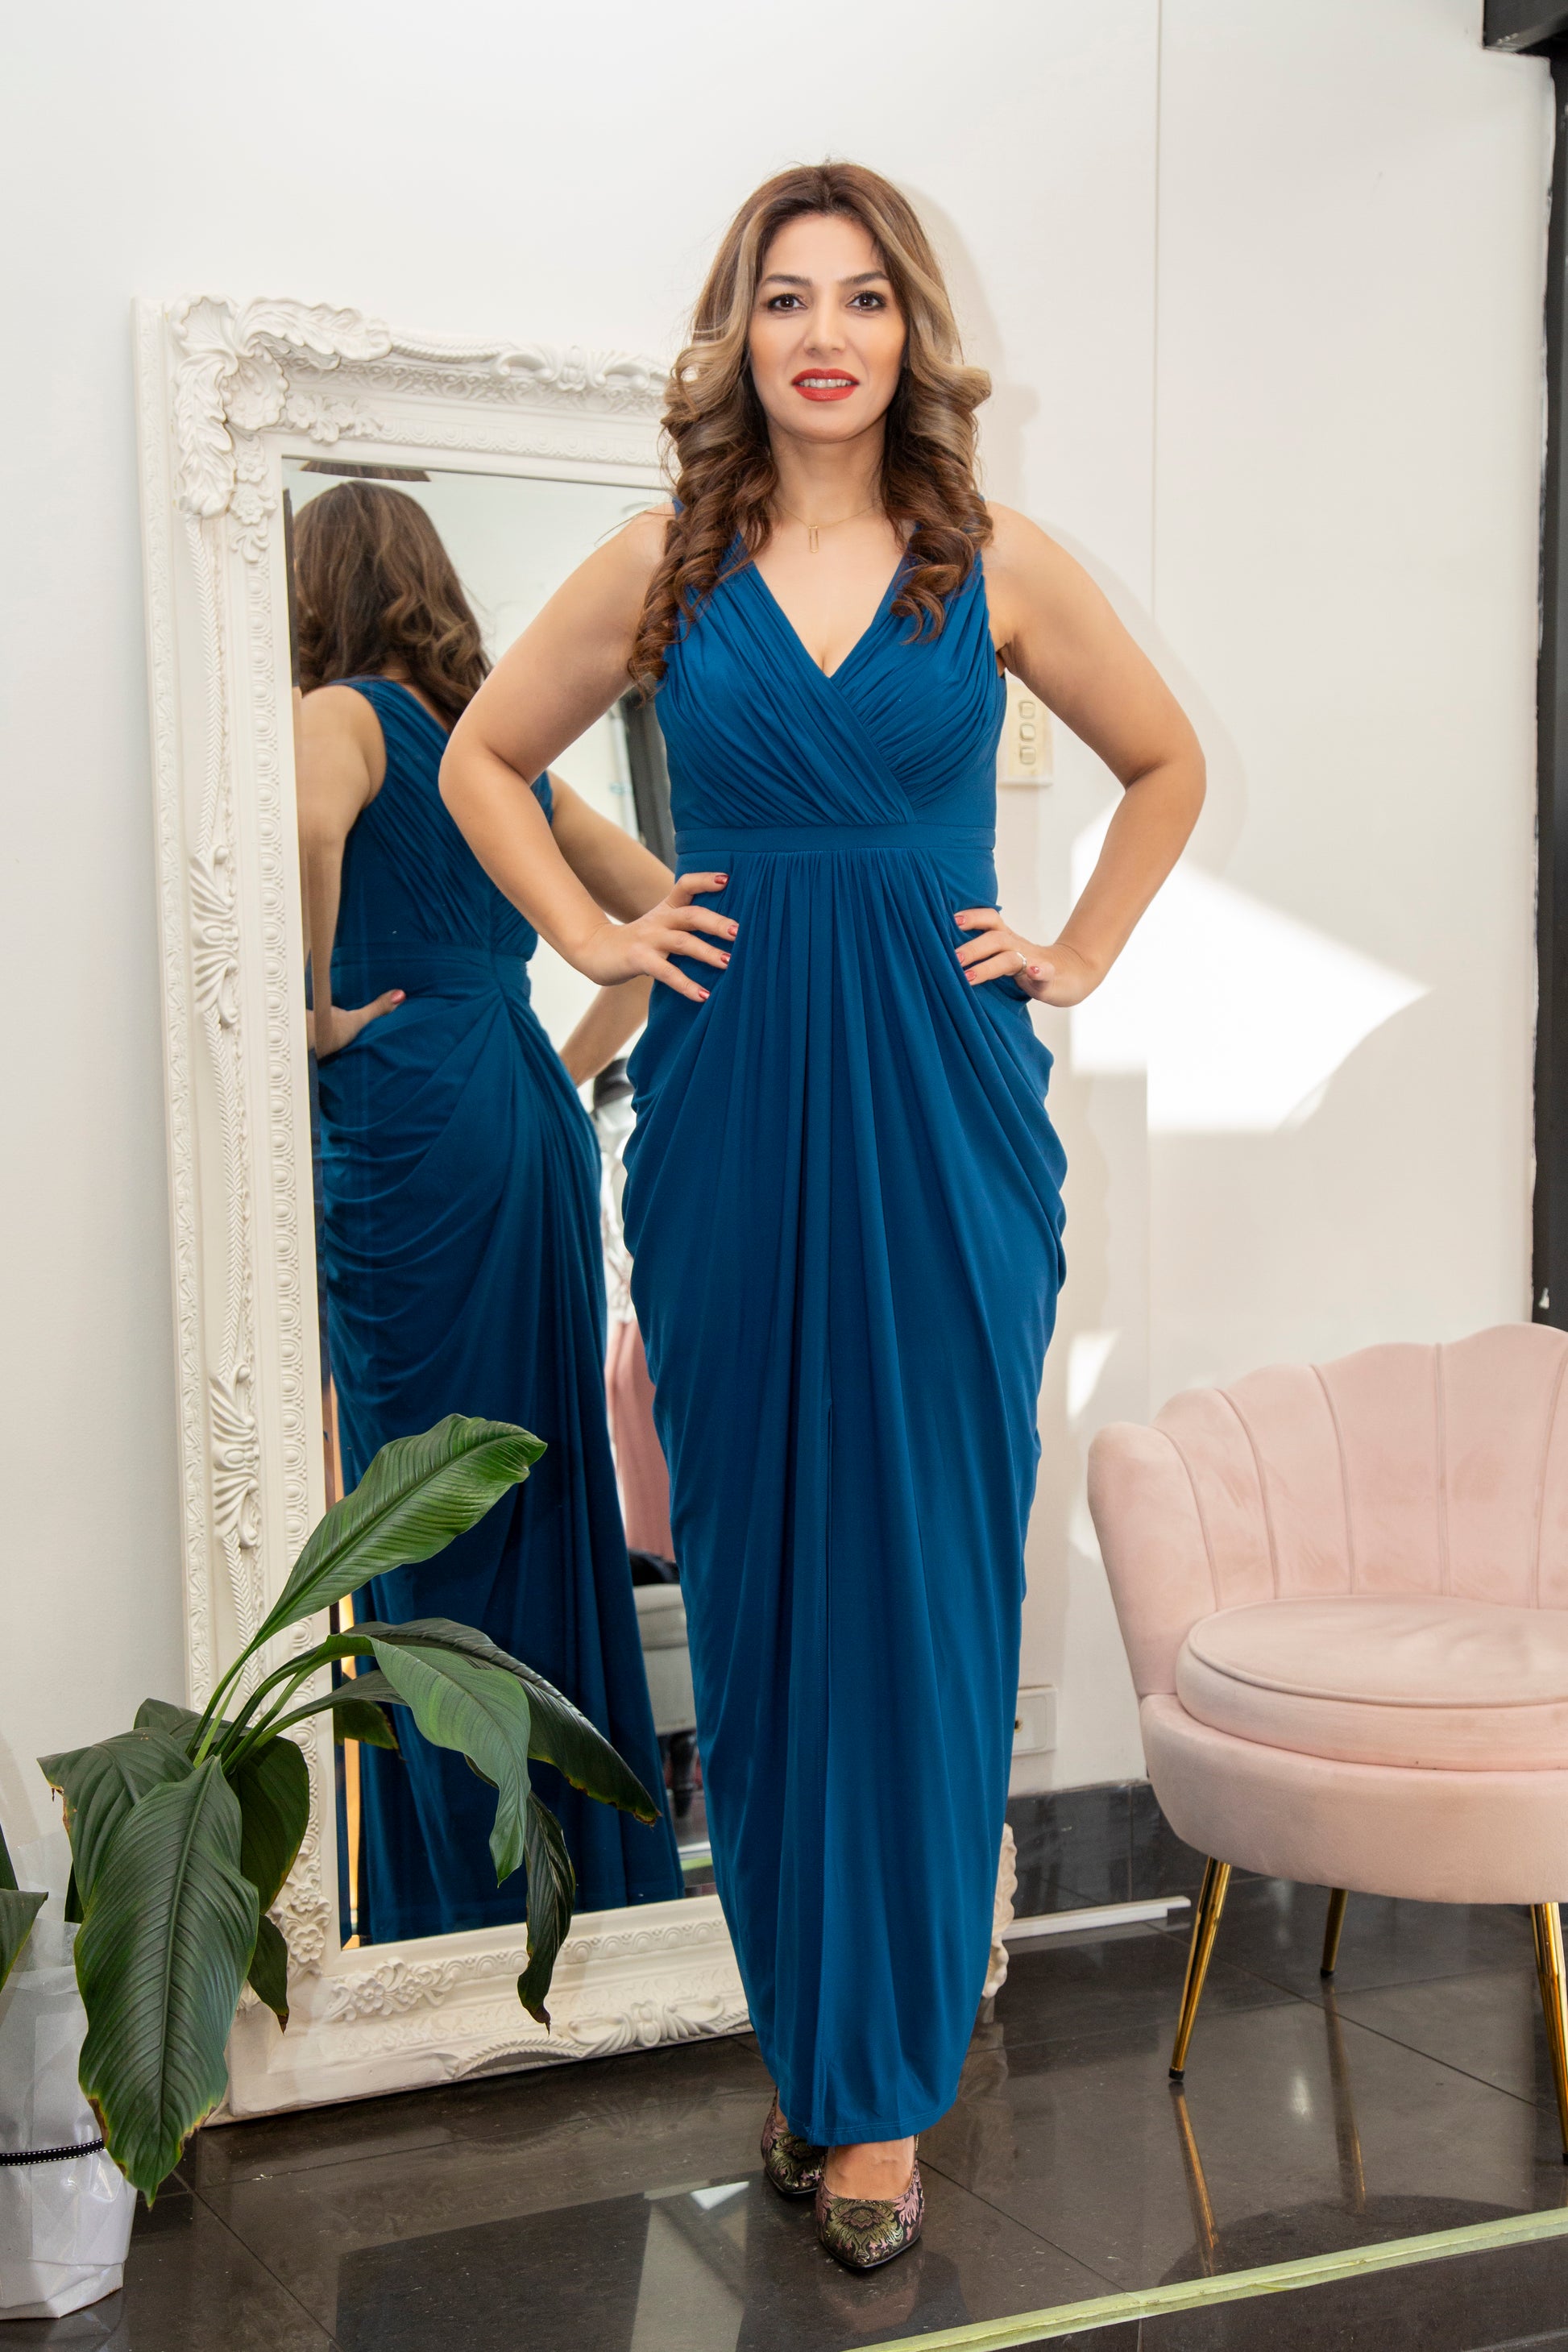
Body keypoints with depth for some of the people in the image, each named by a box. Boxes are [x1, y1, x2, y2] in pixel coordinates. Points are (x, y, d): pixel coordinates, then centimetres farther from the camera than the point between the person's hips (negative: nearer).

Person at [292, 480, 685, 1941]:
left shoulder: (344, 715, -4)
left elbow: (310, 825, -28)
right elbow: (665, 903, 20)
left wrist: (315, 1011, -15)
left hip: (409, 1126, -7)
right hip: (537, 1130, 8)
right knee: (550, 1483, 13)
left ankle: (464, 1885, 6)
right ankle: (596, 1853, 23)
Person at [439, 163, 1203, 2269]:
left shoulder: (999, 569, 4)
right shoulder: (661, 573, 6)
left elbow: (1169, 767, 17)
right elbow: (485, 763, 18)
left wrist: (1079, 956, 8)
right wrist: (593, 935, 7)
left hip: (947, 1112, -1)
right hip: (732, 1112, 1)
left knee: (925, 1575, 1)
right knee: (755, 1567, 6)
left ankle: (885, 2078, 13)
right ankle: (805, 2031, 22)